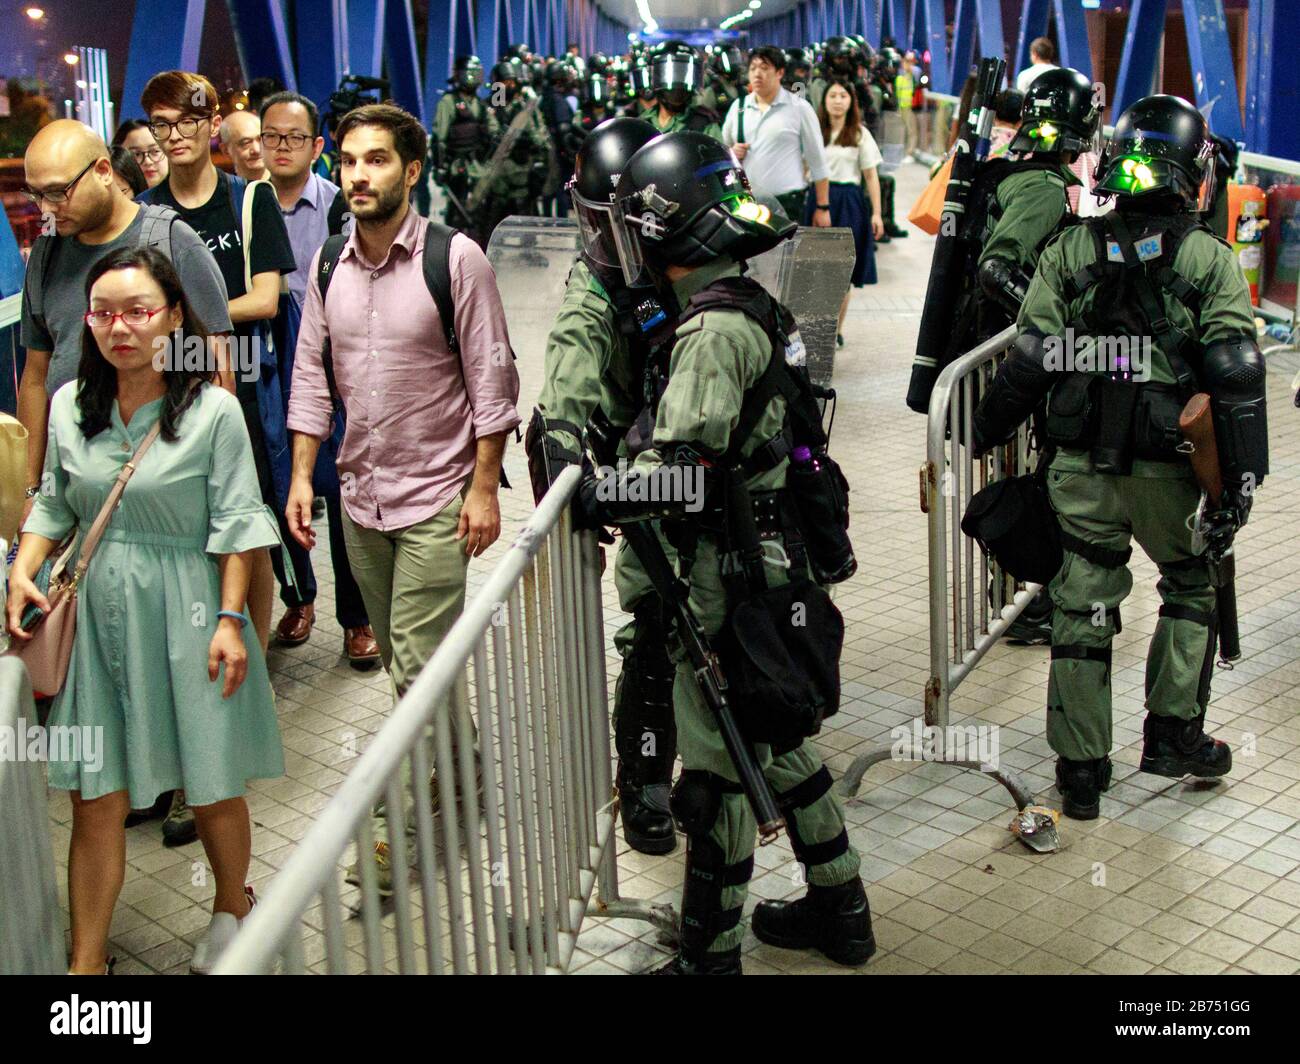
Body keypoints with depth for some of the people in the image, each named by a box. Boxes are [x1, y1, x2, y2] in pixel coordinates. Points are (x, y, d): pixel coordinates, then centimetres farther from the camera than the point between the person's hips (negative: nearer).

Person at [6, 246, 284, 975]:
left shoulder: (213, 409, -9)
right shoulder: (70, 405, 4)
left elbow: (237, 525, -8)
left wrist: (231, 619, -12)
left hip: (185, 614, -3)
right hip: (99, 614, 3)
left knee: (212, 785, 10)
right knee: (95, 797, 6)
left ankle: (233, 907, 36)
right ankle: (87, 958, 18)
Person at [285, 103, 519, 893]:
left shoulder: (456, 259, -10)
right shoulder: (328, 265, 6)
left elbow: (493, 379, -9)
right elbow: (312, 376, 11)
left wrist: (485, 487, -12)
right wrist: (302, 475, 5)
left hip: (437, 494, -6)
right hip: (360, 494, 6)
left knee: (420, 667, -7)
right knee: (398, 658, 15)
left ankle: (411, 825, 5)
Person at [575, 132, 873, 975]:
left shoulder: (712, 331, -21)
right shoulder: (750, 306, 9)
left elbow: (679, 473, -28)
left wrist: (585, 499, -16)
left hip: (730, 581, -10)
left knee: (718, 770, 2)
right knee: (781, 743, 22)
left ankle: (711, 955, 16)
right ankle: (840, 908, 36)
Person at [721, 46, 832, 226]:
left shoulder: (799, 108, 3)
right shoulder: (738, 107, 14)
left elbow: (817, 161, 3)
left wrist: (822, 207, 0)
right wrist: (731, 152, -2)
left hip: (786, 204, -4)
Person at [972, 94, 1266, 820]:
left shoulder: (1070, 253, 2)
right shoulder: (1210, 261, -4)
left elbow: (1029, 363, 0)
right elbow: (1237, 378, -9)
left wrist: (983, 435, 12)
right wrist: (1242, 478, -7)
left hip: (1079, 467, 2)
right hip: (1166, 469, -2)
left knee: (1082, 609, 10)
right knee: (1190, 589, 23)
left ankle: (1081, 769, 14)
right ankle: (1173, 732, 22)